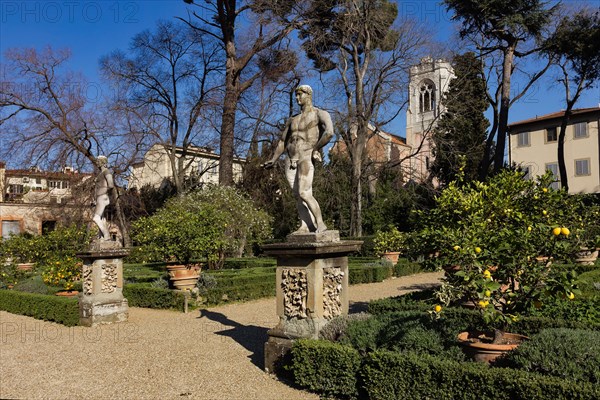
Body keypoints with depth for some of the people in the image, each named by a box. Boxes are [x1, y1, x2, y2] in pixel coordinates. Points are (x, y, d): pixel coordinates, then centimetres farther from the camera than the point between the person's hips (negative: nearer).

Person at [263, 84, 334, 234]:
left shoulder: (320, 114, 3)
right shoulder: (292, 120, 22)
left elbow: (329, 133, -15)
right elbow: (282, 142, 24)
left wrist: (315, 148, -8)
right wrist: (273, 160, 17)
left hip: (306, 157, -7)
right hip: (290, 160, 7)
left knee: (304, 193, -20)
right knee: (298, 195, -1)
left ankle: (320, 224, -13)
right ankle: (305, 226, -2)